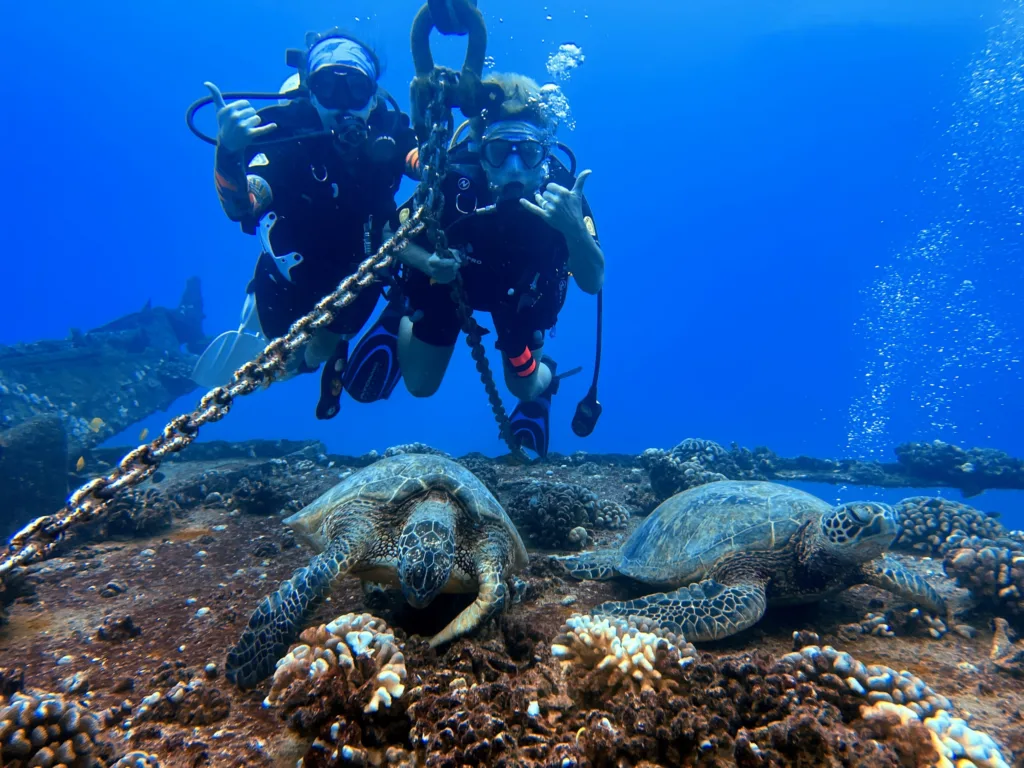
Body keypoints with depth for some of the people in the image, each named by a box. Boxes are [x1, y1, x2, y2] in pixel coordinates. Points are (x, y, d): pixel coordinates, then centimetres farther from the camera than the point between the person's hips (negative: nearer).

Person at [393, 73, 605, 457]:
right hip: (447, 279, 0)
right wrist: (427, 262, -44)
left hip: (519, 292, 1)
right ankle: (405, 318, 38)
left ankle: (545, 375, 49)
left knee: (524, 387, 11)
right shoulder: (453, 178, -37)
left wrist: (574, 227, -57)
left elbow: (593, 282, -37)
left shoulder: (561, 188, -34)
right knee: (420, 385, 8)